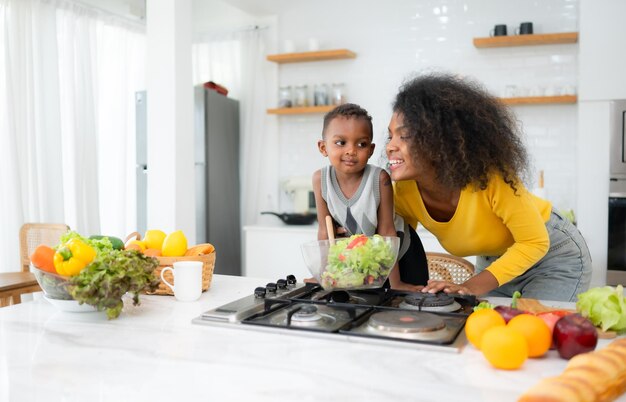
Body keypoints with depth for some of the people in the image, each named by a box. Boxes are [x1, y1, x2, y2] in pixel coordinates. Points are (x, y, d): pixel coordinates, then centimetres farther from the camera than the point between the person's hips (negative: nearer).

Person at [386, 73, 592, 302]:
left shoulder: (488, 177, -35)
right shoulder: (404, 192, -21)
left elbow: (535, 243, -25)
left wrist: (473, 287, -35)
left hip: (554, 254, -4)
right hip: (494, 262, 4)